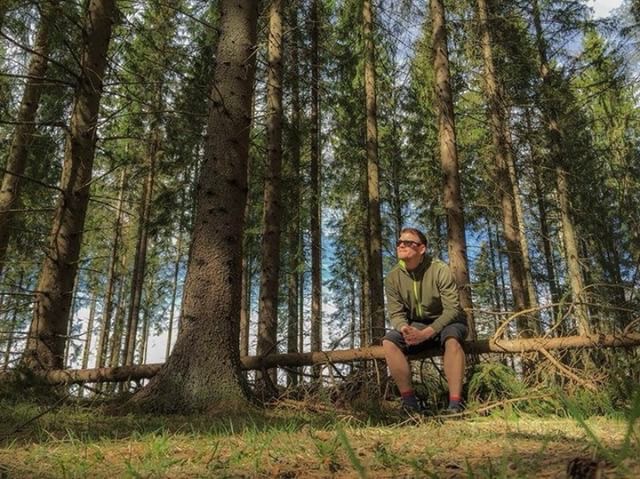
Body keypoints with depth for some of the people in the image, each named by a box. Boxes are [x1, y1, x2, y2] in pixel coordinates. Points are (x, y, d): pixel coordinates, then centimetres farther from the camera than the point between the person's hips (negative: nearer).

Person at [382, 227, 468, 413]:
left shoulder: (440, 270, -20)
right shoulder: (393, 278, -8)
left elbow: (452, 309, -22)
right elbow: (396, 313, -8)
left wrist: (426, 333, -33)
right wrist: (405, 329, -32)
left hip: (447, 322, -3)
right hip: (416, 326, 4)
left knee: (452, 338, -37)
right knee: (389, 341, -23)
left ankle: (455, 405, -35)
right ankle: (410, 401, -21)